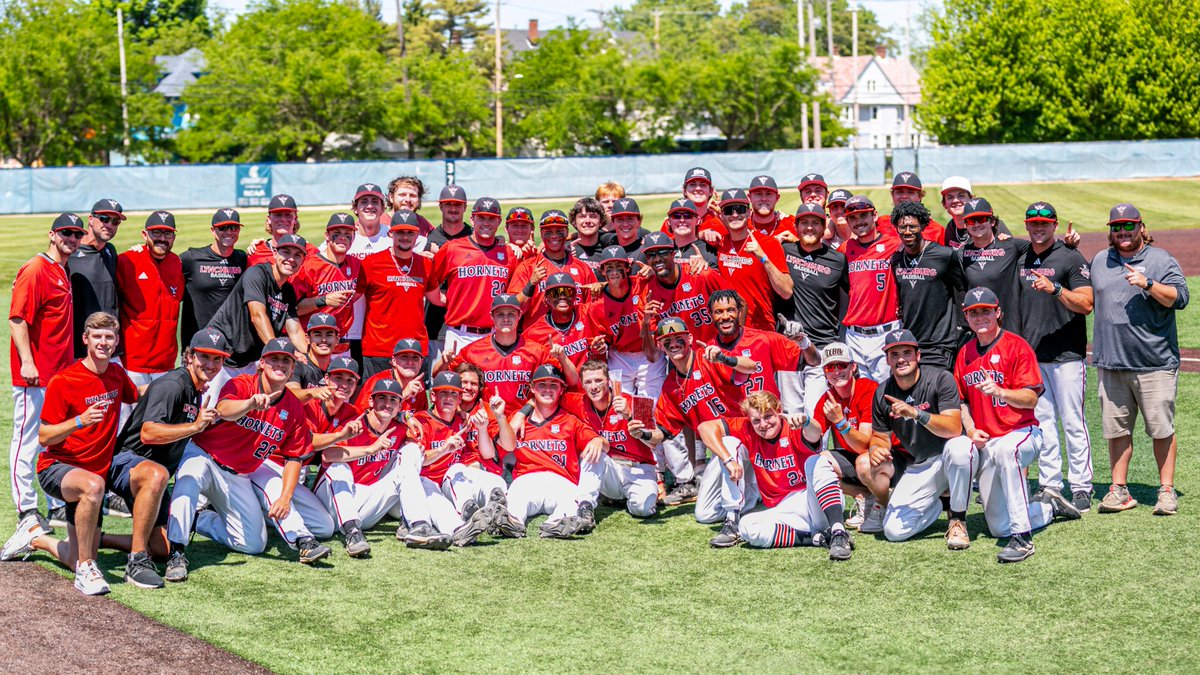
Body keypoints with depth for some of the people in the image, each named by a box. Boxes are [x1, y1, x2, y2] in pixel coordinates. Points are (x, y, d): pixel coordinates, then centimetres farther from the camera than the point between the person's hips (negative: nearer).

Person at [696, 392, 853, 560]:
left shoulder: (793, 429, -10)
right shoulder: (747, 430, 2)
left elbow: (814, 436, -35)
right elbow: (706, 427, -2)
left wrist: (804, 423, -60)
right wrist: (729, 460, -14)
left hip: (811, 502, -3)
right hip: (784, 510, 3)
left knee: (818, 462, -31)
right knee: (747, 527, -26)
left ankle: (838, 532, -40)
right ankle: (816, 538, -20)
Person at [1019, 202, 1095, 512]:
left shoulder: (1071, 258, -4)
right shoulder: (1018, 259, 12)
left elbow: (1086, 304, -12)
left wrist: (1055, 288, -25)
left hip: (1067, 355, -5)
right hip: (1031, 355, 5)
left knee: (1073, 422, -4)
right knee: (1042, 422, 7)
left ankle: (1081, 488, 1)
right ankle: (1049, 487, 13)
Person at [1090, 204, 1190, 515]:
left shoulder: (1161, 260, 2)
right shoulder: (1100, 261, 17)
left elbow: (1180, 298, -11)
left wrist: (1148, 284, -20)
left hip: (1154, 363, -4)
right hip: (1111, 364, 4)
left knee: (1161, 430, -2)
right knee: (1116, 429, 6)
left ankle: (1167, 491, 6)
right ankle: (1119, 490, 13)